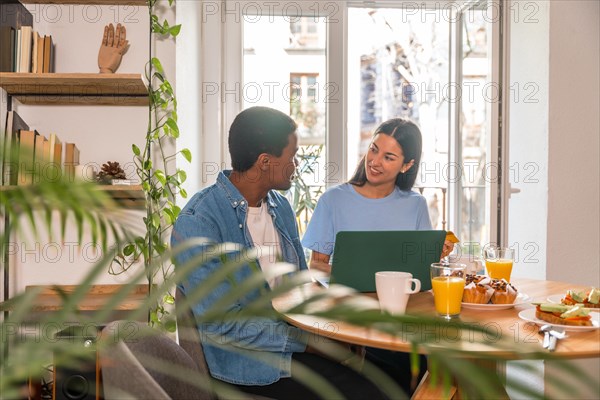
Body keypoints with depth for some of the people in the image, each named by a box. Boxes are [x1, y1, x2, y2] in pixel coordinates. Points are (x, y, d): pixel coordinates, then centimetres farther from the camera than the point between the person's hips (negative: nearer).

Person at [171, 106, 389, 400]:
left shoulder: (280, 206, 9)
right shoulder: (197, 223, -17)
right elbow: (222, 324, -20)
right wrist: (308, 341, -18)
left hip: (290, 336, 7)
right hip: (246, 359, -7)